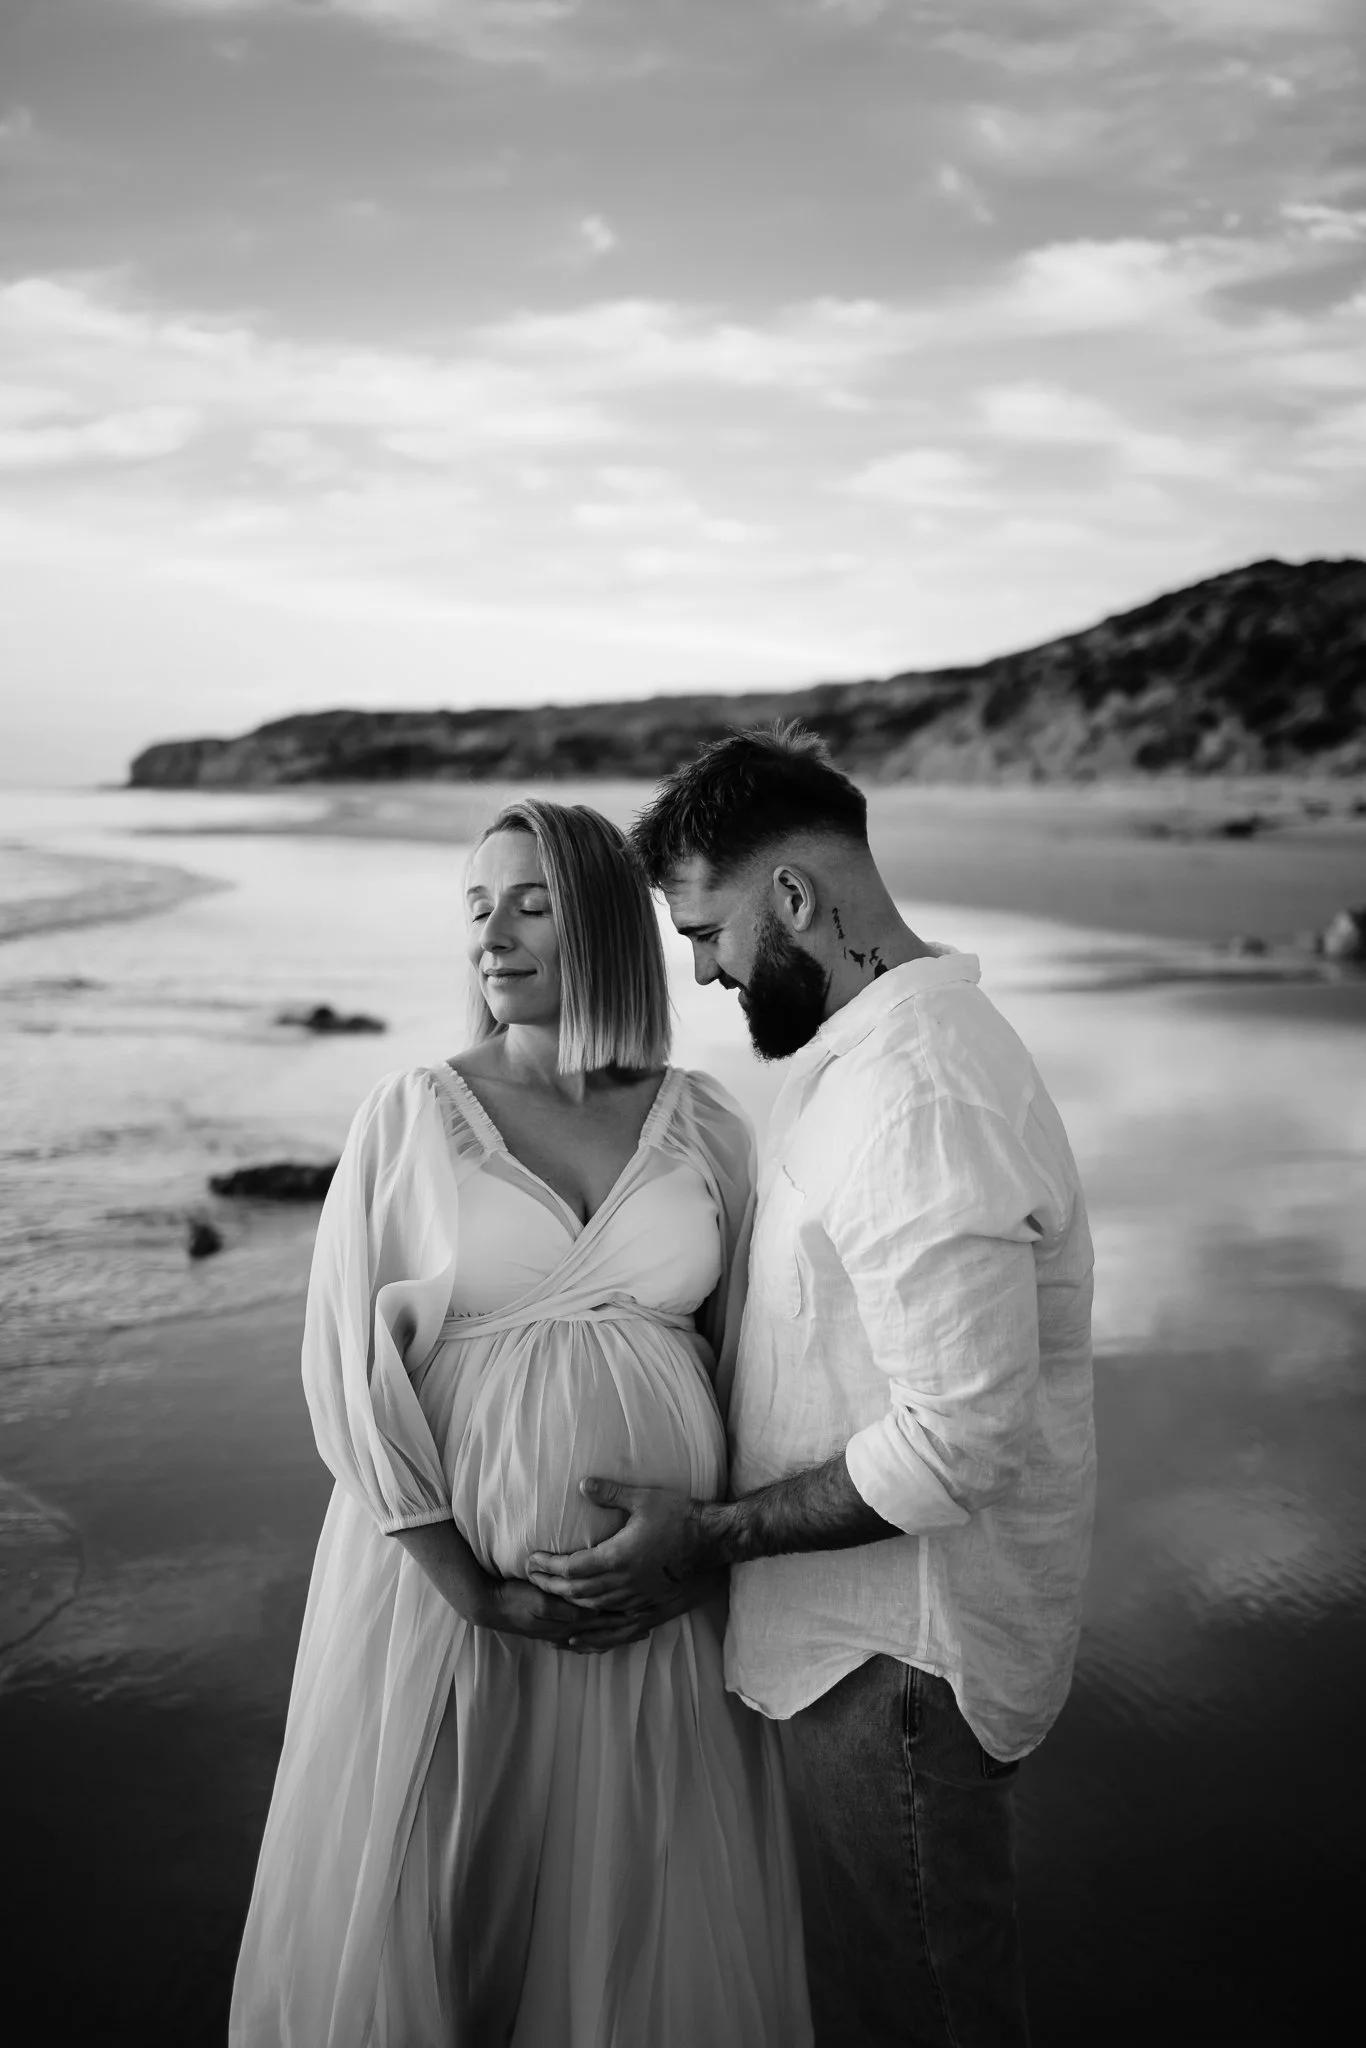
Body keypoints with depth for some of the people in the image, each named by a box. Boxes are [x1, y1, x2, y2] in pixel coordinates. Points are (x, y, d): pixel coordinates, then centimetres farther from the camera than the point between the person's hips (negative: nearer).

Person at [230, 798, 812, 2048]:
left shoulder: (708, 1128, 0)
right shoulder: (410, 1118, -5)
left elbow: (750, 1352, 4)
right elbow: (352, 1368, -9)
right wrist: (475, 1595, -13)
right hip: (446, 1572, -1)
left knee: (647, 1905, 11)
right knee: (417, 1899, 9)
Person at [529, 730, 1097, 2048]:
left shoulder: (915, 1098, -27)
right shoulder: (882, 1048, 7)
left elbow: (960, 1442, -29)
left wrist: (713, 1535, -21)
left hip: (897, 1653, -9)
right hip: (875, 1621, 9)